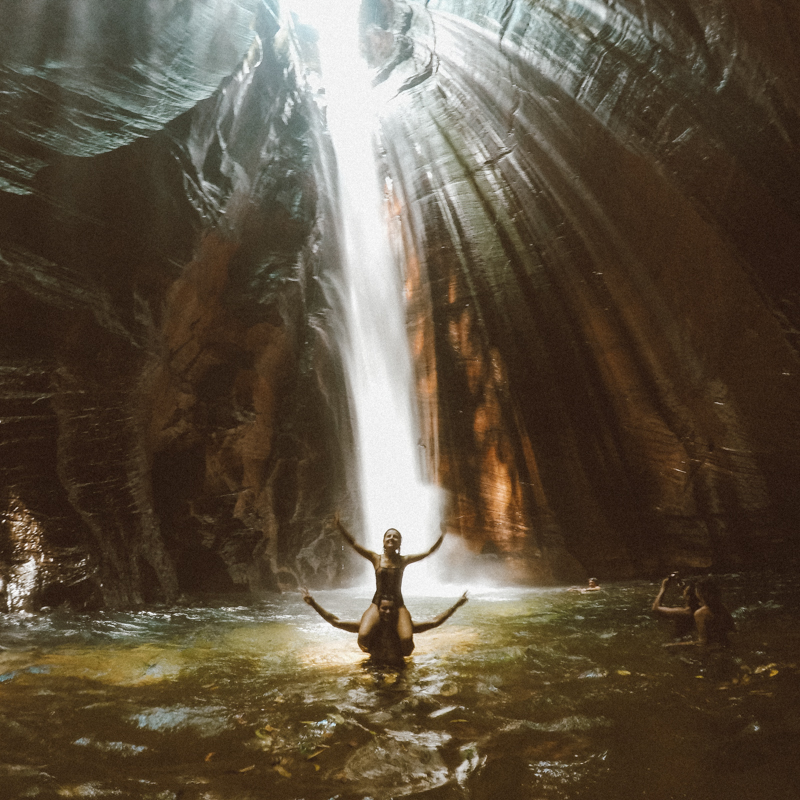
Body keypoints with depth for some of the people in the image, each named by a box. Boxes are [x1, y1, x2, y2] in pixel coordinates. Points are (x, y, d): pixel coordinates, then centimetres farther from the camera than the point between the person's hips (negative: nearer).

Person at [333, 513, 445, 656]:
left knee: (407, 641, -23)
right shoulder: (376, 558, 0)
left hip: (398, 605, 1)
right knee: (363, 637, -25)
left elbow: (430, 551, 3)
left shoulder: (403, 560, 3)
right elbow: (352, 543, -5)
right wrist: (340, 526, -16)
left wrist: (442, 536, -10)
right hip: (377, 603, 0)